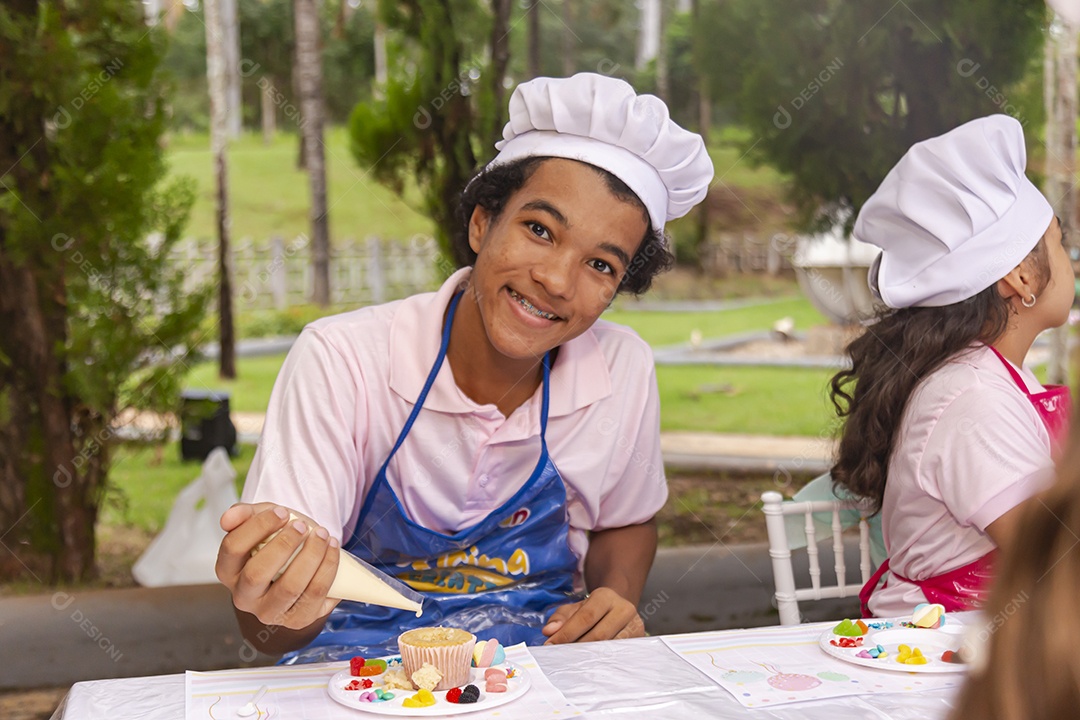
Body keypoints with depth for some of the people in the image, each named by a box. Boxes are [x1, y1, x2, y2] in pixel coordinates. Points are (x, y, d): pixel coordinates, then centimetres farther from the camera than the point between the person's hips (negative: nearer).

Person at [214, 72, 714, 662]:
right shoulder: (341, 360, -19)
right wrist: (277, 605, -44)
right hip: (362, 661, -4)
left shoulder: (624, 370, -8)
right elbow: (275, 633, -20)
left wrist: (616, 600, -9)